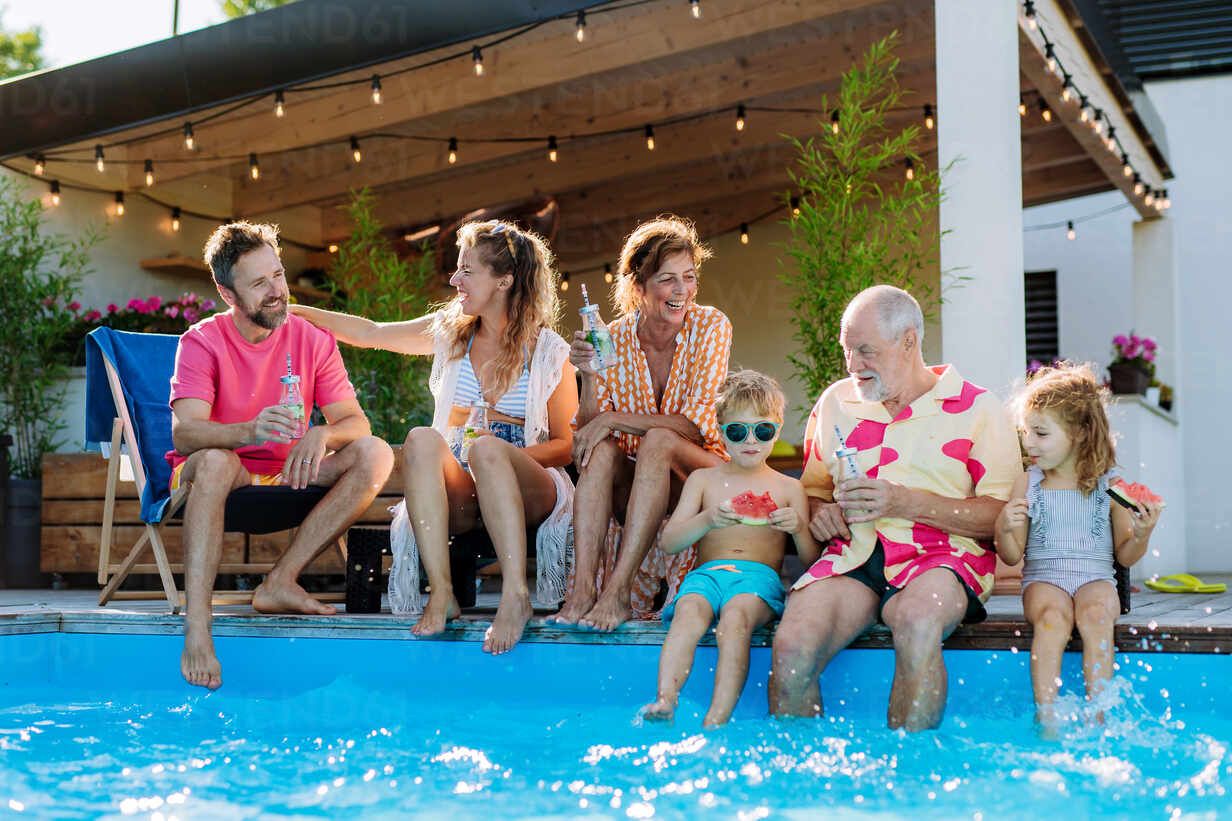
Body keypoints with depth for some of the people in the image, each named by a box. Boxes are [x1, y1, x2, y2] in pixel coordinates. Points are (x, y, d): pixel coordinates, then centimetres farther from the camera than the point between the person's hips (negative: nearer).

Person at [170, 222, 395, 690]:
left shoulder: (313, 341, 2)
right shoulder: (202, 342, -8)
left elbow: (356, 423, -3)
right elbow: (184, 433, -22)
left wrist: (321, 434, -28)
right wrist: (251, 431, -43)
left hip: (286, 478, 4)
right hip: (218, 477, -3)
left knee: (376, 455, -19)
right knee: (214, 461, -38)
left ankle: (279, 583, -25)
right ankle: (196, 625, -44)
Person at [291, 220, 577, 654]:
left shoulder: (549, 352, 3)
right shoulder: (450, 332, 13)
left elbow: (566, 445, 3)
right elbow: (369, 333, 19)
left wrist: (501, 455, -14)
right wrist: (292, 309, 17)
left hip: (526, 488, -3)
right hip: (458, 491, 3)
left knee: (487, 447, -37)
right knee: (421, 439, -30)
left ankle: (516, 594, -46)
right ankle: (441, 593, -41)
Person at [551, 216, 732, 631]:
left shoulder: (710, 325, -9)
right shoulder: (615, 338, -1)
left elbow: (695, 425, -16)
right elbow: (589, 430, -5)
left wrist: (611, 419, -22)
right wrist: (589, 377, -22)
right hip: (632, 487, 3)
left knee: (658, 441, -32)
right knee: (600, 450, -28)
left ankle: (618, 591, -37)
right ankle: (582, 588, -37)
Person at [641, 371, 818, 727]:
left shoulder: (788, 488, 17)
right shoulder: (703, 479, 18)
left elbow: (811, 560, 13)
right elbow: (668, 542, 6)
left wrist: (799, 528, -10)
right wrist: (708, 520, -13)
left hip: (760, 576, -1)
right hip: (706, 572, 1)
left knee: (735, 616, -36)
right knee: (690, 612, -35)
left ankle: (715, 722, -48)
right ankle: (664, 702, -50)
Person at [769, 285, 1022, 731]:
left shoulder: (977, 409, 5)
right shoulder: (834, 403, 19)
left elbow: (1001, 518, -4)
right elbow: (813, 489, 29)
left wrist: (905, 502, -13)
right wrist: (819, 512, 4)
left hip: (943, 557, -3)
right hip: (852, 555, 3)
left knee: (917, 622, -39)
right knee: (791, 648, -27)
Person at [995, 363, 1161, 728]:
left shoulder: (1110, 485, 3)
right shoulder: (1028, 484, 5)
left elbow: (1125, 556, 8)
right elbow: (1012, 555, 4)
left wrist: (1141, 534, -12)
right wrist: (1004, 529, -17)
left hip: (1095, 577, 0)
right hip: (1043, 577, 0)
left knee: (1096, 614, -33)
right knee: (1053, 616, -32)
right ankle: (1046, 717, -35)